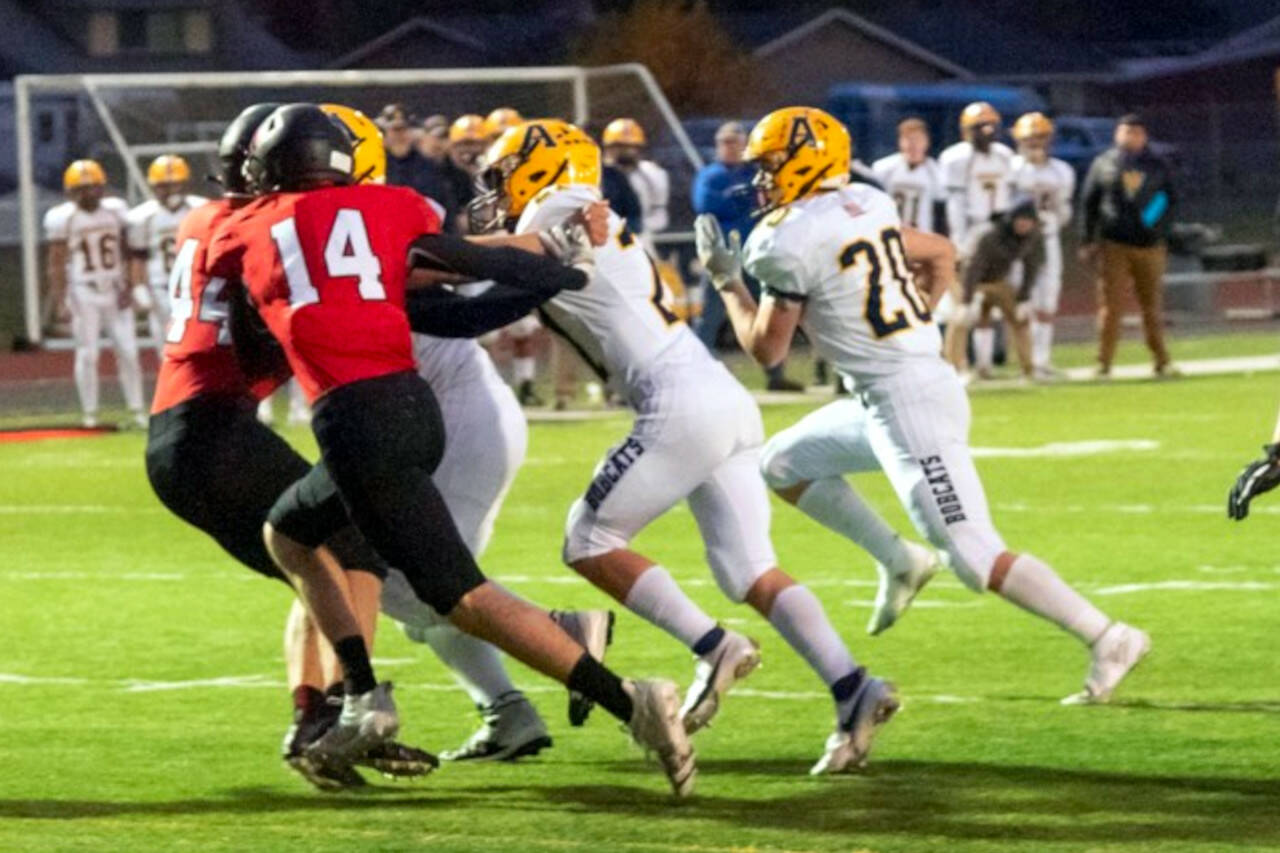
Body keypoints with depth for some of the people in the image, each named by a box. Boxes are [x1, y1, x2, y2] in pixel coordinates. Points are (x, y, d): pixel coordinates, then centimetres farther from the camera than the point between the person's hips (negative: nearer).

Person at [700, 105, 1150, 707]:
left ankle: (1107, 639, -13)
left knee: (974, 557, -11)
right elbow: (940, 256, 25)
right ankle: (898, 562, 18)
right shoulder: (863, 208, 11)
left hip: (903, 402, -10)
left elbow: (766, 348, -4)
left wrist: (726, 280, 9)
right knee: (782, 464, 21)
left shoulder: (793, 241, -13)